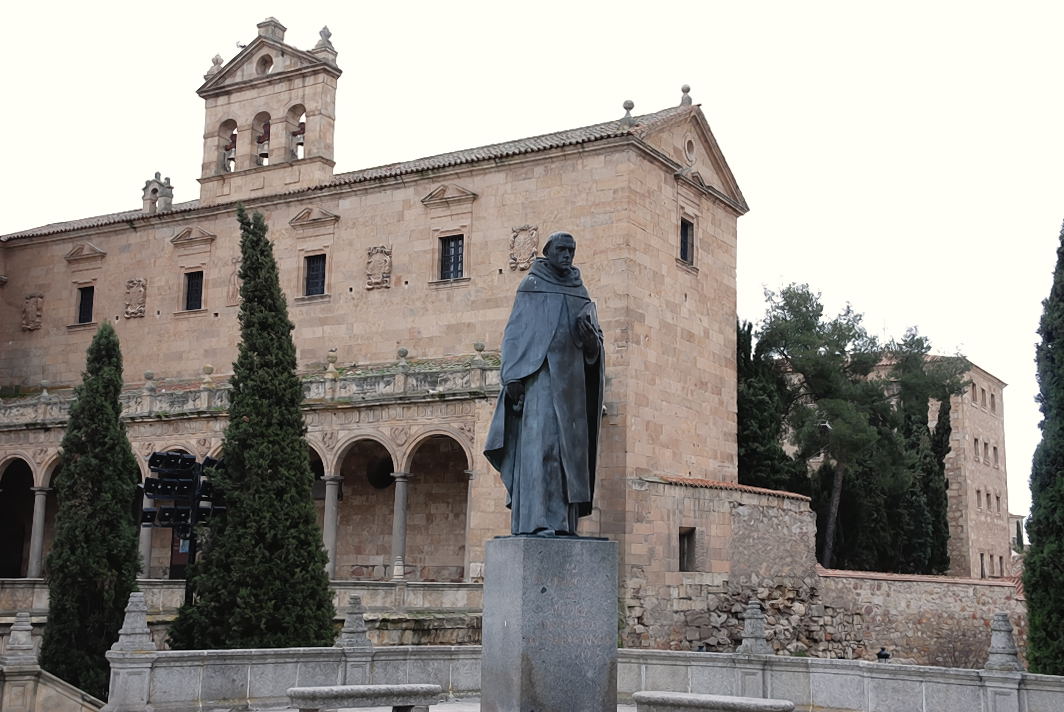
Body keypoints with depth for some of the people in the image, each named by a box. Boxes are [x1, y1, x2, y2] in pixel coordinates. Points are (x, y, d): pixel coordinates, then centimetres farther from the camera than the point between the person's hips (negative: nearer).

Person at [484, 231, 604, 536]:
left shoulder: (581, 294, 17)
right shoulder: (531, 286, 6)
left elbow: (595, 345, 15)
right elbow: (515, 333, 0)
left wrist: (589, 334, -10)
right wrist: (513, 376, -11)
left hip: (571, 379, 5)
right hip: (539, 374, -5)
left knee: (569, 447, 0)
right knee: (539, 442, -14)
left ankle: (563, 522, 1)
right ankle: (535, 520, -18)